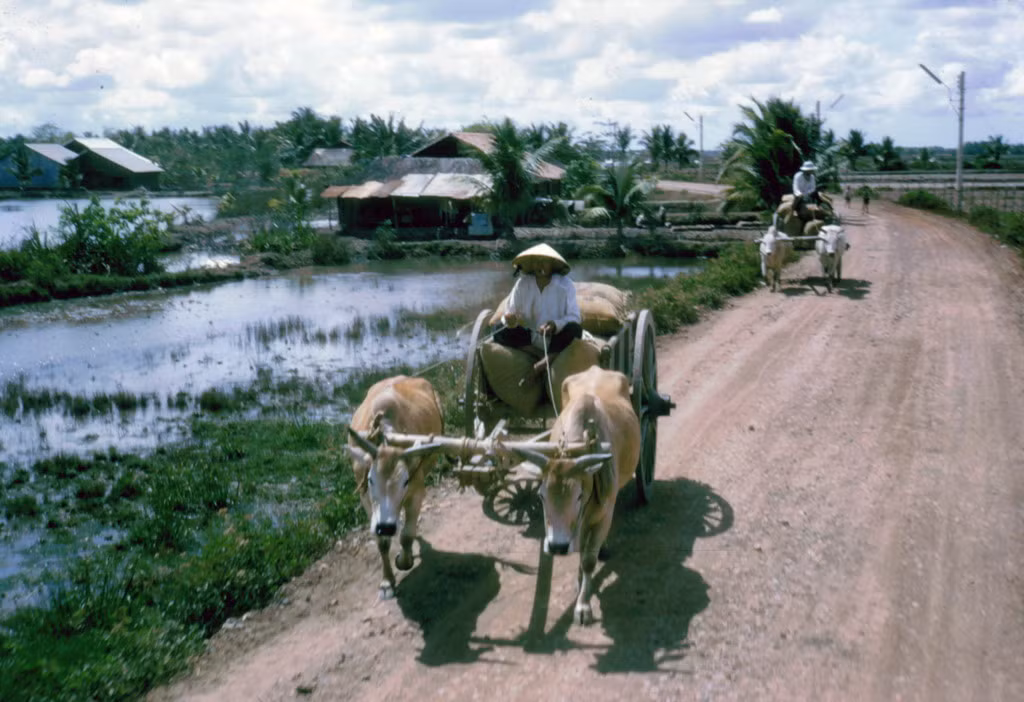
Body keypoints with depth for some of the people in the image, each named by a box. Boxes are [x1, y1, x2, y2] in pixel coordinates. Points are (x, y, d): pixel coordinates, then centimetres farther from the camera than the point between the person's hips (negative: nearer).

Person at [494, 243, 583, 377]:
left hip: (557, 337, -2)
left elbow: (574, 317, -14)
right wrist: (510, 320, -30)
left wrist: (555, 325, -34)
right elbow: (510, 312, -5)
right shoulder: (522, 283, -6)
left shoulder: (565, 284, -10)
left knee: (574, 329, -34)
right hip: (531, 336, 2)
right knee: (500, 334, -22)